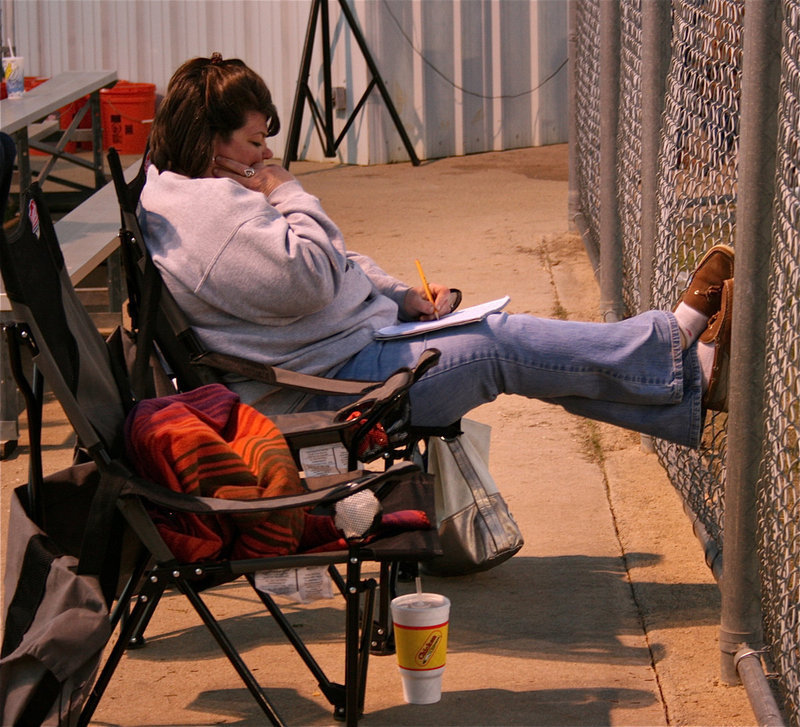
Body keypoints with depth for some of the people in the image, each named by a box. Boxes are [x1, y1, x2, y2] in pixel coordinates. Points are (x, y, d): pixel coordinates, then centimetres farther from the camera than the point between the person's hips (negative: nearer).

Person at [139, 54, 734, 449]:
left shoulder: (206, 193, 15)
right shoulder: (206, 207, -21)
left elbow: (340, 266, 20)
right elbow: (306, 279, -28)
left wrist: (401, 297, 6)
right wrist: (285, 193, -13)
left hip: (360, 338, 11)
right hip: (332, 381, -11)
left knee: (510, 343, 4)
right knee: (502, 344, -10)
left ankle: (693, 389, 2)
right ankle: (676, 345, 3)